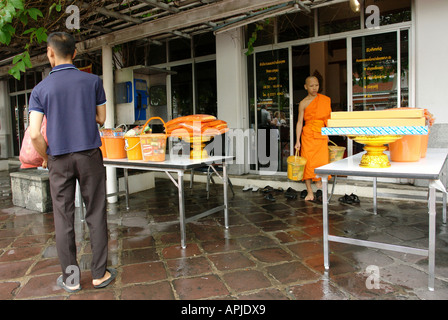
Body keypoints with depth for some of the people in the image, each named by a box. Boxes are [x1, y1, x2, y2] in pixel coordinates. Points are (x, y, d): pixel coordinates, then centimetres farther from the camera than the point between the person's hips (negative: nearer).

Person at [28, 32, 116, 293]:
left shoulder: (40, 89, -1)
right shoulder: (93, 81, 0)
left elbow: (35, 134, -8)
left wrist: (46, 158, 8)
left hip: (59, 160, 0)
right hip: (89, 155, 0)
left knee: (63, 219, 9)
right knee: (96, 215, 7)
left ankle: (70, 279, 19)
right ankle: (100, 274, 15)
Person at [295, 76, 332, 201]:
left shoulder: (325, 100, 10)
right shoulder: (303, 103, 3)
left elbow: (328, 118, 18)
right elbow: (300, 122, 0)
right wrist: (298, 140, -6)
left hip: (321, 135, 2)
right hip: (308, 135, -2)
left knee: (322, 162, -9)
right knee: (307, 162, -4)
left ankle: (319, 187, 5)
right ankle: (309, 192, 3)